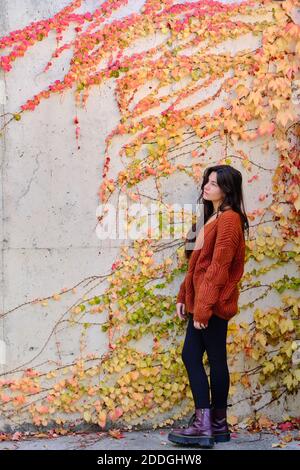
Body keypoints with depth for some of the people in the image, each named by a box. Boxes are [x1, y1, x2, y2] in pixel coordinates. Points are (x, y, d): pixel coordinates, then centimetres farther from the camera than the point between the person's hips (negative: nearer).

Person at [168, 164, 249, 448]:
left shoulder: (229, 219, -13)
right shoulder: (212, 218, 18)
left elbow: (218, 266, -18)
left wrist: (203, 306, -20)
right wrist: (184, 296, 14)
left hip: (214, 303, -10)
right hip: (201, 301, 10)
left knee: (215, 359, -1)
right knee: (190, 355, 8)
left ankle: (210, 425, 7)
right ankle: (206, 424, 11)